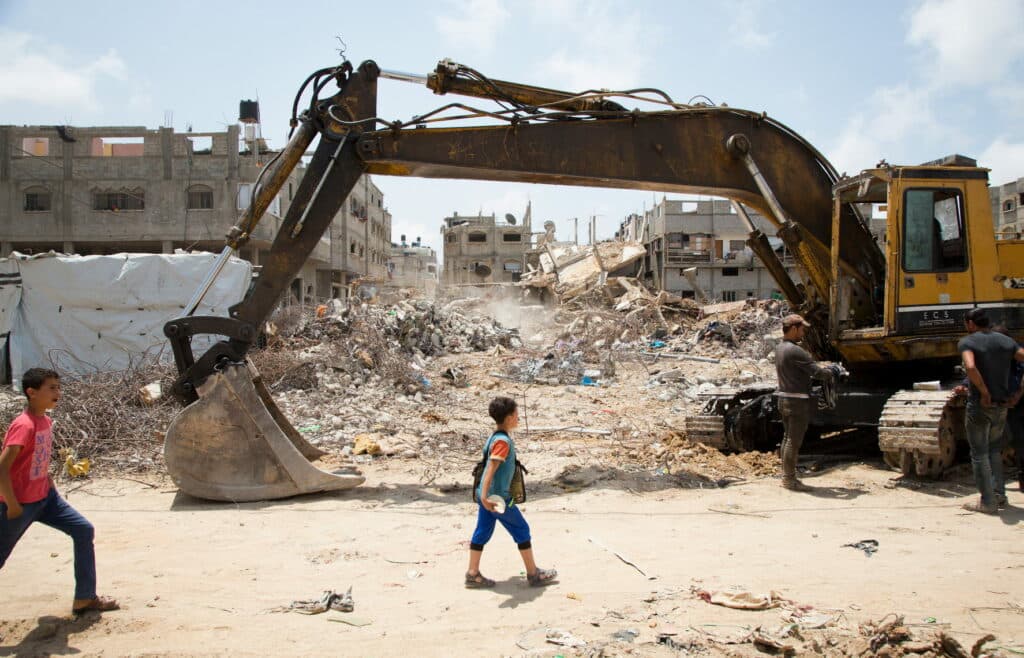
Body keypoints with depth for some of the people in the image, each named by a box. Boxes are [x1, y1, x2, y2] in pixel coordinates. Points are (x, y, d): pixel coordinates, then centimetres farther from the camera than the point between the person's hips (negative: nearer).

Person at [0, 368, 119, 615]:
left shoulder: (45, 421, 4)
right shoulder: (24, 425, -23)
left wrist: (50, 487, 13)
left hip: (45, 497, 8)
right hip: (21, 503, -8)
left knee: (84, 530, 4)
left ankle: (85, 597, 11)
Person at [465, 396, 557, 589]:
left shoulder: (495, 436, 8)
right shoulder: (503, 441, -21)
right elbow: (491, 469, -31)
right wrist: (485, 496, -38)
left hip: (488, 495, 9)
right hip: (498, 497, -9)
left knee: (482, 532, 12)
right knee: (521, 530, 5)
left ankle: (473, 574, 17)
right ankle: (533, 574, 17)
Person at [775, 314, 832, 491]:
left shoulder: (779, 348, 9)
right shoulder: (795, 351, -20)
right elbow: (817, 372, -19)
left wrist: (819, 369, 7)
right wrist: (831, 372, 0)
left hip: (784, 398, 9)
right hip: (798, 401, -9)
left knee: (788, 437, 15)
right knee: (794, 440, -3)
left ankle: (786, 475, 22)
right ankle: (790, 479, 3)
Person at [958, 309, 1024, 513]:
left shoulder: (967, 342, -10)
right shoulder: (1006, 341, 7)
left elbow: (970, 368, -28)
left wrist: (984, 392, -17)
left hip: (979, 405, -6)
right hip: (1001, 405, 6)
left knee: (979, 454, 4)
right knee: (994, 450, 23)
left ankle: (987, 502, 5)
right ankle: (999, 493, 24)